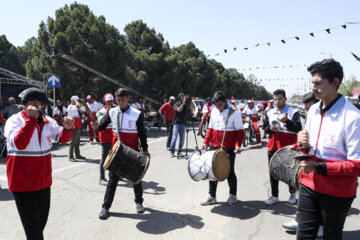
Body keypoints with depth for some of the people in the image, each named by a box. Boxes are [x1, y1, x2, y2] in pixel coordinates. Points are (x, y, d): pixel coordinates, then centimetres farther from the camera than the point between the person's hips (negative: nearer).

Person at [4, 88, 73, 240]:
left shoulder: (47, 121, 4)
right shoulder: (14, 121, -12)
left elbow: (62, 138, 3)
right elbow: (19, 143, -28)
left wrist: (67, 128, -18)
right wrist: (31, 118, -29)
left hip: (44, 180, 6)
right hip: (23, 182, -6)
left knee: (42, 221, 21)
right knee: (32, 225, 3)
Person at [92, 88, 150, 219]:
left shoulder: (137, 114, -6)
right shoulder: (112, 112, 1)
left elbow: (142, 133, -2)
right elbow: (103, 125, 8)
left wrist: (145, 149, -7)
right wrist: (97, 126, -15)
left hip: (132, 150, -1)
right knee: (113, 178, 5)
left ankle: (139, 202, 30)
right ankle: (106, 206, 14)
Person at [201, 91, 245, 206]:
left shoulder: (234, 113, -9)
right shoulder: (214, 111, 7)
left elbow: (240, 131, -9)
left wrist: (238, 144, -20)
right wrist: (206, 142, 7)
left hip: (228, 148, -5)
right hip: (214, 146, 5)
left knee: (229, 171, 6)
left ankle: (233, 195, 27)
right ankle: (212, 196, 21)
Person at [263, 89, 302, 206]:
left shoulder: (293, 112, -3)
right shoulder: (270, 113, 11)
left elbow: (298, 128, -13)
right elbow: (265, 128, 15)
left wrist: (287, 121, -27)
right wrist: (270, 128, -8)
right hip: (273, 146, 4)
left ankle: (292, 193, 29)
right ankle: (274, 196, 20)